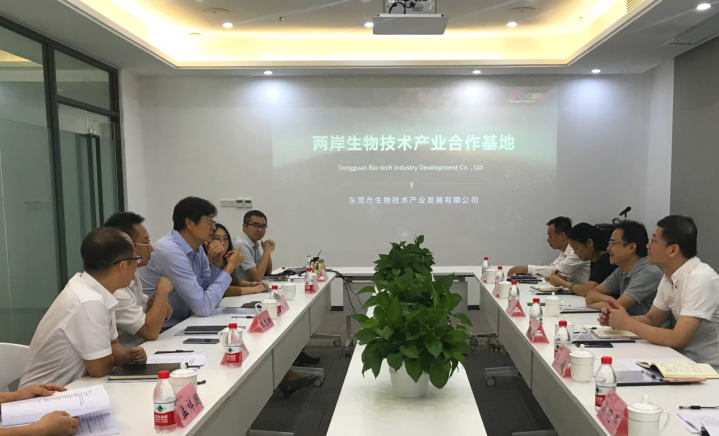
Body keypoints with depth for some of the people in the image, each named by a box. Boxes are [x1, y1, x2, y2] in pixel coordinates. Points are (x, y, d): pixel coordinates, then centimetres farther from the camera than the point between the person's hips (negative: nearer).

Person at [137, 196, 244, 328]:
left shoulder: (197, 249, 3)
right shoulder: (170, 251, -21)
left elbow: (213, 301, 4)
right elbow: (203, 307, -23)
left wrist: (218, 263, -8)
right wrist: (230, 267, -15)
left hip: (179, 325, 7)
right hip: (158, 331, -7)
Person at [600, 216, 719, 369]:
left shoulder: (700, 279, -23)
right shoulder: (670, 276, 2)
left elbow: (677, 340, -28)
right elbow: (652, 319, 11)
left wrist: (627, 323, -18)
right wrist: (618, 320, -8)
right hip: (687, 361, 7)